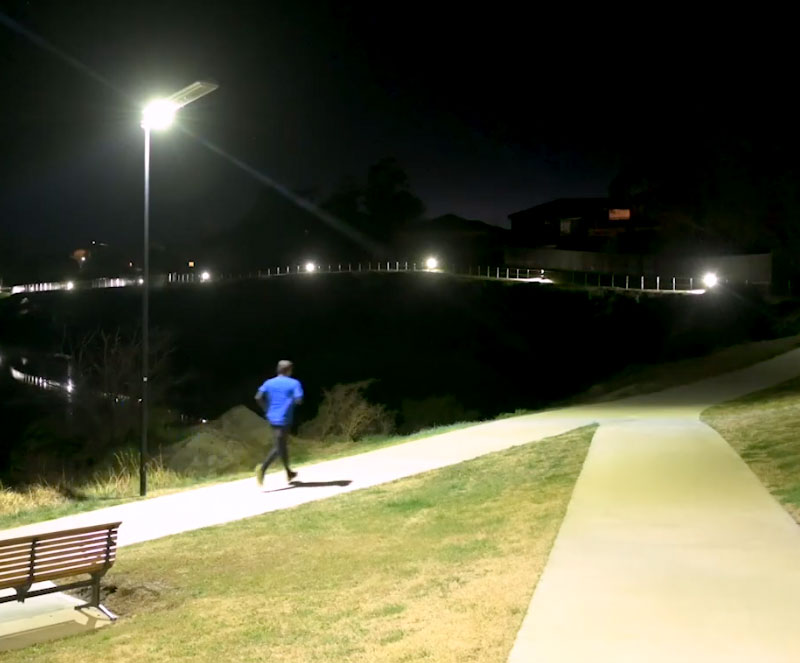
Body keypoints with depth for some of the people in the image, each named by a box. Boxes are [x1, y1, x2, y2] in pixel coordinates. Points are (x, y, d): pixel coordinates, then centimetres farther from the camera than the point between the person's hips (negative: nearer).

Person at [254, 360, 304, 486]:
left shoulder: (269, 383, 7)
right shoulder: (294, 383, -5)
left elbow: (258, 397, -5)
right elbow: (298, 400, -17)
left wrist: (267, 409, 7)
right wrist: (291, 400, 5)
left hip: (272, 418, 6)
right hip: (284, 419, -6)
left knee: (283, 444, 20)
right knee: (279, 447, -5)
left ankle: (288, 472, 30)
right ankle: (262, 468, -27)